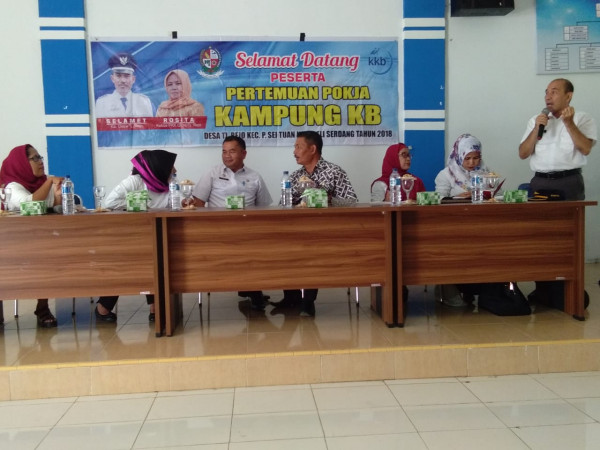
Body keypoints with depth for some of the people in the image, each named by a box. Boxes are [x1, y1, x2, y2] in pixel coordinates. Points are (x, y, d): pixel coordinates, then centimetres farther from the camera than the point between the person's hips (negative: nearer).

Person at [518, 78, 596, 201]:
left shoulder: (583, 119, 7)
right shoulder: (536, 120, 15)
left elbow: (585, 149, -9)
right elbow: (523, 154, 6)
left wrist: (569, 123, -12)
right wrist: (536, 129, -4)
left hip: (569, 182, -2)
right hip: (540, 182, 2)